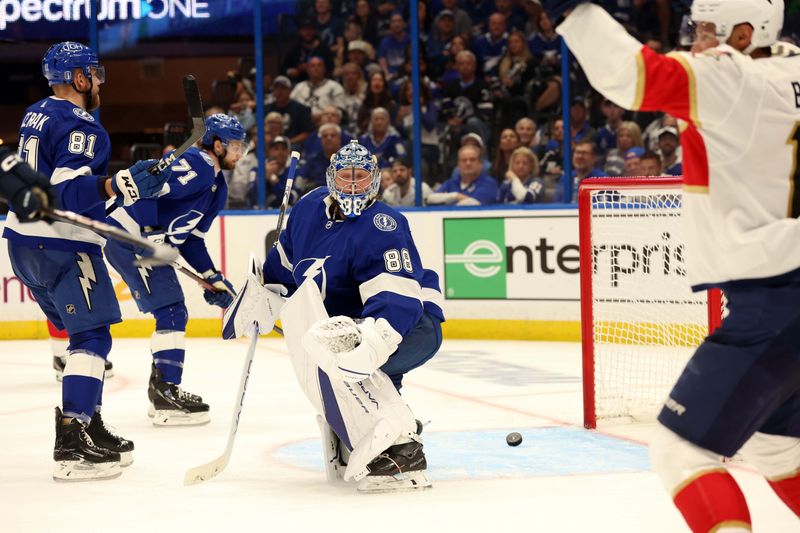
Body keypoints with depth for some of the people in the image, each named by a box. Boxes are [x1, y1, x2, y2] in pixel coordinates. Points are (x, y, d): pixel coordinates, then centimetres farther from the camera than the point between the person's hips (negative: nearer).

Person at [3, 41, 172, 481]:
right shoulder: (80, 126, -14)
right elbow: (67, 192, -25)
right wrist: (119, 186, -33)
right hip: (61, 246, -10)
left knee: (83, 331, 18)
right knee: (92, 336, -9)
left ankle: (89, 427, 20)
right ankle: (72, 444, -18)